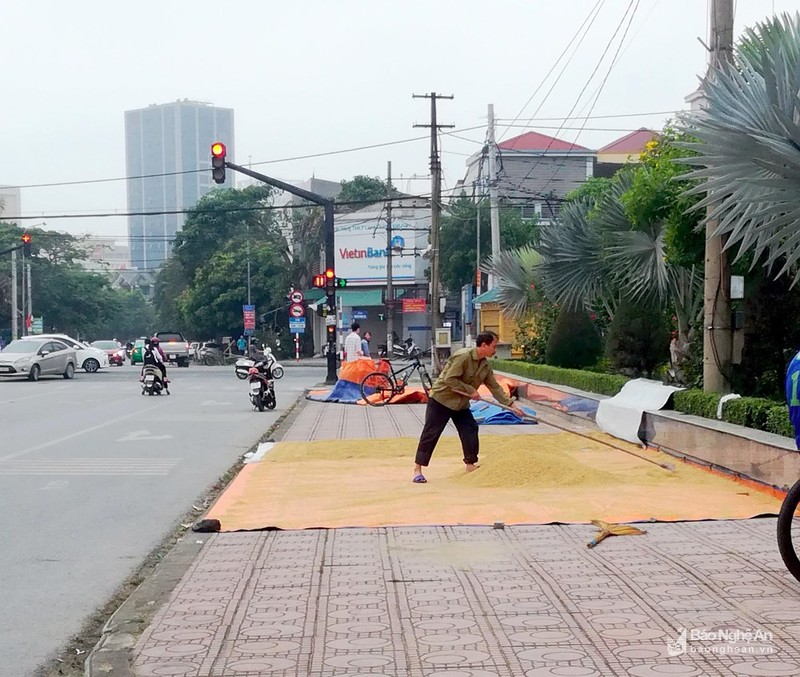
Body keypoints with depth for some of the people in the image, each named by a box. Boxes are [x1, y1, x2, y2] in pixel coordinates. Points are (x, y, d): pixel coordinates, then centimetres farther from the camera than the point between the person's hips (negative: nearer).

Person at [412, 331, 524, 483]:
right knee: (430, 433, -6)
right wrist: (470, 391, -22)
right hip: (441, 399, -8)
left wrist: (512, 404, 3)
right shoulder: (463, 356, -23)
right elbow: (450, 379, -27)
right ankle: (417, 469, -2)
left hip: (461, 404, 8)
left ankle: (470, 465, 16)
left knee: (470, 431, 3)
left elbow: (495, 387, 8)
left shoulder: (485, 366, 3)